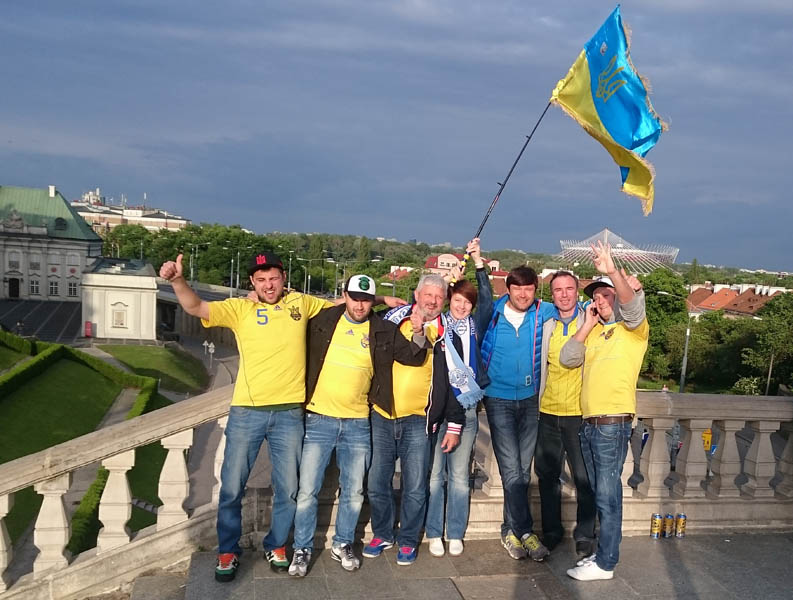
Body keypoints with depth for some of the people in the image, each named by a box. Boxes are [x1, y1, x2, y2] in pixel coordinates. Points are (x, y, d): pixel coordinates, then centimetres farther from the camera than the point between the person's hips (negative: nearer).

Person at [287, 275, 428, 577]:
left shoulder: (384, 331, 1)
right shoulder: (322, 321, -1)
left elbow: (413, 357, -2)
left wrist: (418, 332, -18)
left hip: (357, 424, 1)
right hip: (318, 419, -1)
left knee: (353, 492, 12)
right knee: (307, 491, 4)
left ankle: (342, 544, 32)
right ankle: (302, 549, 22)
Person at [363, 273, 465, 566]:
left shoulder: (448, 334, 2)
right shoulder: (393, 318, 3)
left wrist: (454, 425, 2)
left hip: (418, 421, -1)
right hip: (381, 415, 2)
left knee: (415, 487, 5)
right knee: (377, 483, 9)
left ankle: (407, 540, 25)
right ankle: (382, 534, 30)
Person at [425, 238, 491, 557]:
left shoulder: (473, 327, 9)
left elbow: (488, 300, 4)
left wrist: (479, 263, 0)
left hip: (466, 409, 2)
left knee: (460, 475, 10)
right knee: (434, 474, 4)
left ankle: (455, 533, 22)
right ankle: (434, 532, 18)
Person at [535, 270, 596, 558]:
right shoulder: (547, 326, 11)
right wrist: (538, 402, 15)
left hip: (580, 412, -4)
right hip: (548, 412, 4)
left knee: (584, 477, 2)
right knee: (546, 473, 12)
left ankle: (584, 535, 17)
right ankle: (551, 531, 26)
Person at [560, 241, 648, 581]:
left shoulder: (633, 328, 1)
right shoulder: (594, 332, 18)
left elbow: (633, 303, -21)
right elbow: (567, 359, 7)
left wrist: (612, 271, -34)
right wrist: (588, 324, 5)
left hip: (613, 422, -7)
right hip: (589, 423, 7)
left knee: (607, 494, -2)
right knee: (599, 493, 14)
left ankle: (605, 564, 7)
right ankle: (603, 553, 23)